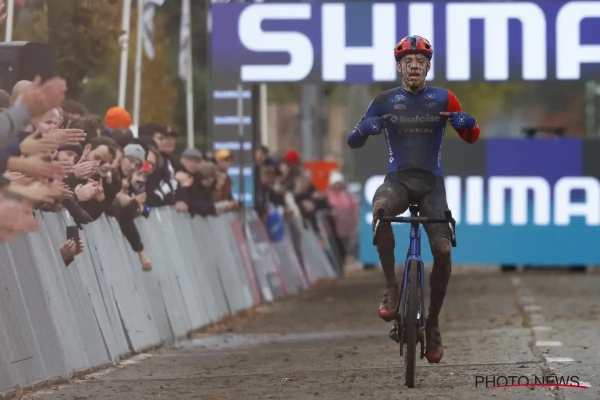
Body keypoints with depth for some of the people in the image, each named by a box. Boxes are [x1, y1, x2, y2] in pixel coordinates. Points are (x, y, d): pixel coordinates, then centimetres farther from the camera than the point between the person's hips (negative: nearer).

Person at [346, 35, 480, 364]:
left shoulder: (443, 99, 3)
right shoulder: (385, 102, 3)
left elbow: (472, 138, 4)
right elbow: (353, 142, 3)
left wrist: (466, 122, -20)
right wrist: (365, 128, -21)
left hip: (431, 182, 1)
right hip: (398, 179, -1)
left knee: (443, 251, -14)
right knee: (380, 209, -37)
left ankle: (432, 324, 6)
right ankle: (392, 287, -23)